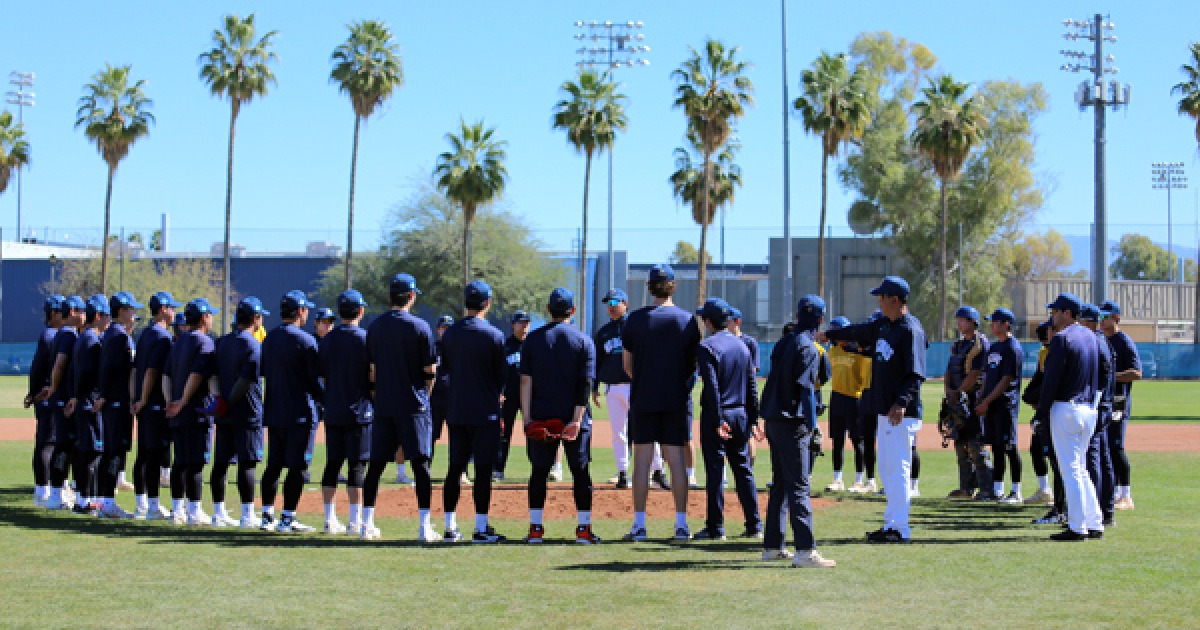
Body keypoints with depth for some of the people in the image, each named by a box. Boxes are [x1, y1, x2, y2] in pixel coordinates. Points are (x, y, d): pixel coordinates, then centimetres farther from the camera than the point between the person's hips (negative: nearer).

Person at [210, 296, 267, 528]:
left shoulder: (222, 342, 12)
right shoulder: (253, 345, -11)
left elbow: (215, 376, 9)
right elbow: (246, 380, -19)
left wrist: (223, 402, 6)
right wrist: (227, 404, -11)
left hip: (224, 415, 7)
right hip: (247, 413, -7)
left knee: (221, 462, 10)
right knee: (248, 463, -6)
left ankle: (218, 512, 16)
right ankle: (247, 516, -7)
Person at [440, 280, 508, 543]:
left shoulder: (450, 334, 5)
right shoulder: (494, 335, -8)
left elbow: (446, 369, 12)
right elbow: (502, 376, -2)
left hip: (456, 410, 4)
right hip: (485, 412, -4)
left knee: (455, 468, 9)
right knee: (483, 469, -1)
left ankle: (450, 527, 10)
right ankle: (481, 528, -1)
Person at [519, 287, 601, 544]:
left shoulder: (533, 339, 4)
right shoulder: (583, 341, 0)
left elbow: (525, 382, -2)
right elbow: (585, 385, -7)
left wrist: (527, 418, -2)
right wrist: (577, 420, -10)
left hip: (541, 417, 1)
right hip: (573, 416, -1)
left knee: (539, 471, 7)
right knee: (581, 471, 4)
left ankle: (535, 528, 4)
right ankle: (584, 529, 2)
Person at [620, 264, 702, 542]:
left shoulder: (636, 318, -2)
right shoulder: (688, 319, 0)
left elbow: (627, 364, 3)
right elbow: (694, 363, 4)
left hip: (643, 397, -1)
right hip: (677, 399, 1)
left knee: (642, 460, 2)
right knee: (677, 460, 4)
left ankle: (639, 525, 1)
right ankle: (681, 525, 5)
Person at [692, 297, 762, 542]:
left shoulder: (707, 347, -10)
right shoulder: (742, 346, 11)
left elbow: (712, 387, -18)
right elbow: (752, 388, 12)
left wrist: (717, 421, -18)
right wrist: (753, 420, 14)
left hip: (716, 415, -6)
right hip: (741, 415, 6)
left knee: (715, 470, -3)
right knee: (744, 469, 10)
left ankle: (715, 528, -1)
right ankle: (754, 525, 11)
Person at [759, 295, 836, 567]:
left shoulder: (783, 344, 14)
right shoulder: (808, 347, -10)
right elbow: (806, 389, -15)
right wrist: (813, 428, -14)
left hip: (773, 420, 8)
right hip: (793, 423, -8)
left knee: (779, 484, 15)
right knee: (799, 486, -11)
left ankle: (773, 546, 18)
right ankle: (805, 550, -15)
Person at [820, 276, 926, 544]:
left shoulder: (910, 330, -15)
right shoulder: (883, 325, 13)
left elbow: (916, 374, -21)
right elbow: (858, 332, 31)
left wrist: (902, 403, -31)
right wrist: (828, 334, 42)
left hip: (902, 414, -10)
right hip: (883, 411, 10)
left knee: (898, 468, -8)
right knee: (887, 469, 12)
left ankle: (900, 528, -6)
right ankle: (891, 524, 18)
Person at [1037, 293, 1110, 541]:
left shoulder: (1062, 338, -13)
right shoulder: (1092, 337, 12)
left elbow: (1052, 378, -16)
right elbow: (1105, 370, 16)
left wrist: (1042, 410, -10)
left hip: (1066, 408, -8)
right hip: (1090, 409, 8)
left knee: (1070, 469, -4)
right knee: (1079, 468, 16)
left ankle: (1077, 527, -4)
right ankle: (1095, 524, 15)